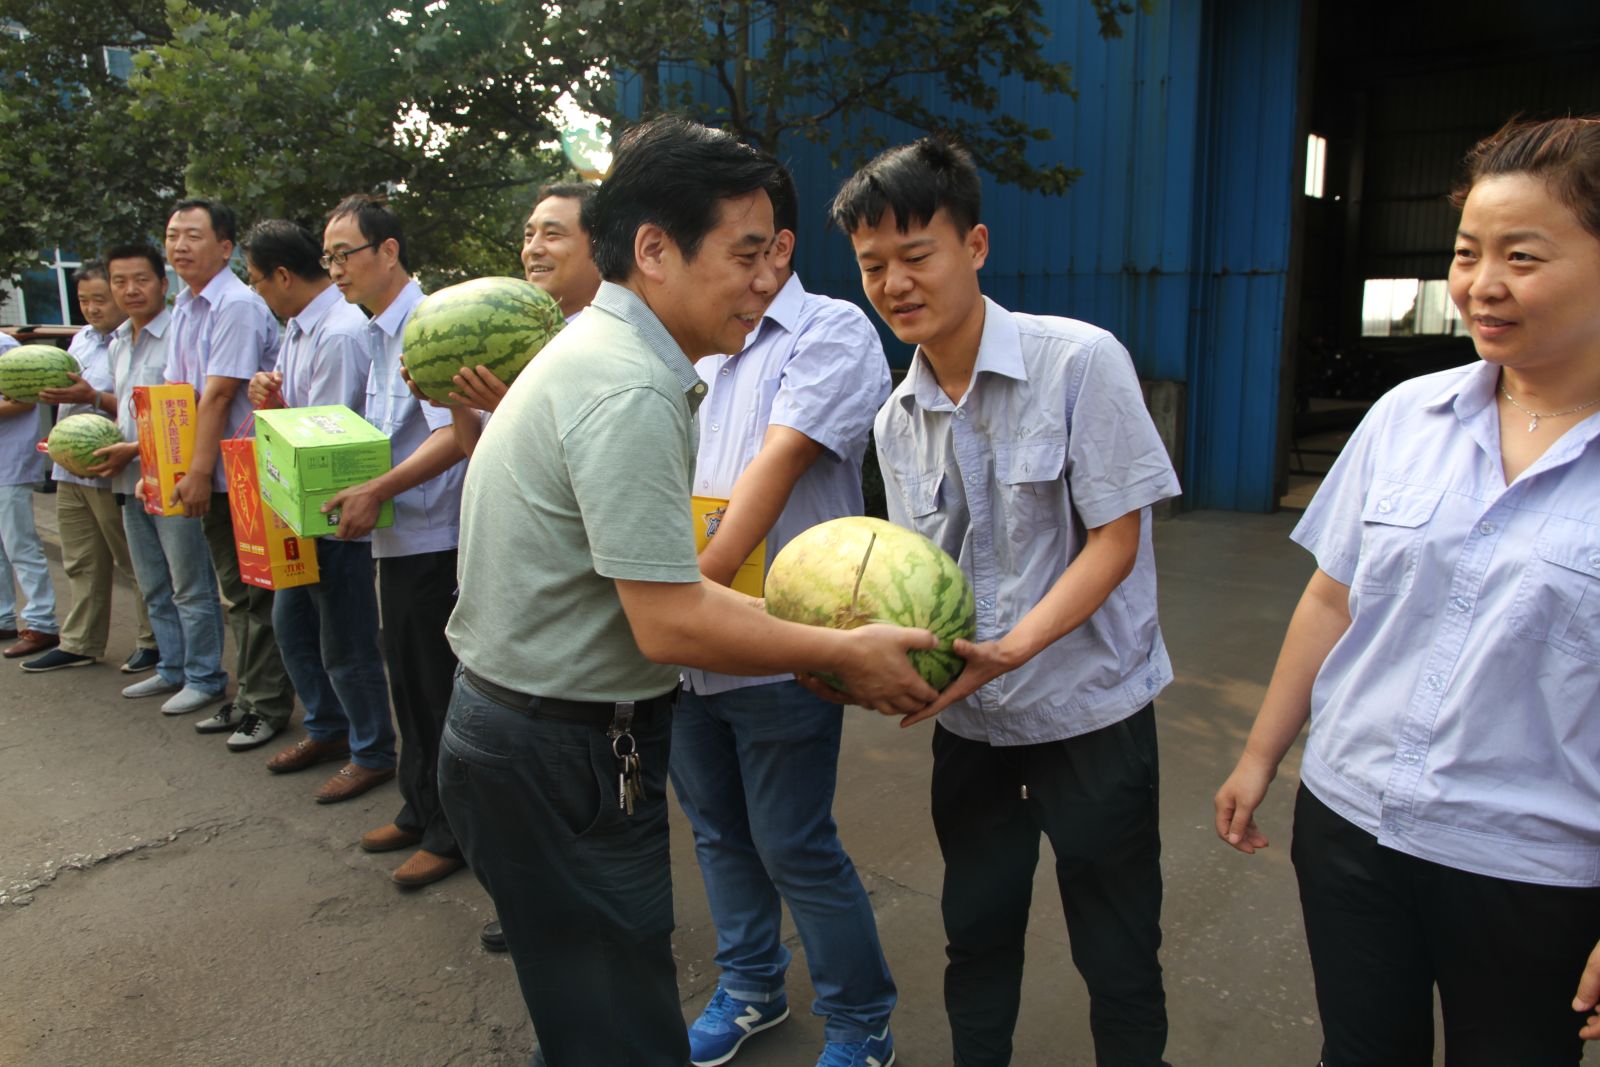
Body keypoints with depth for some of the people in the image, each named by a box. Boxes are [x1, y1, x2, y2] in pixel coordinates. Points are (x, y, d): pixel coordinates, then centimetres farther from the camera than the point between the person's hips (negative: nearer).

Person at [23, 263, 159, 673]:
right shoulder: (82, 338, 16)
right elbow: (70, 392, 23)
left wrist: (93, 397, -23)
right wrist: (52, 393, 2)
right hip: (70, 468, 9)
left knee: (136, 563, 2)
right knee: (81, 564, 15)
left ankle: (154, 641, 13)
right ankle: (78, 644, 24)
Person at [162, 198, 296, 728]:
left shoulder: (237, 306, -15)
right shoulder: (182, 307, 14)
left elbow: (217, 396, -18)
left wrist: (199, 473, -18)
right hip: (210, 479, 9)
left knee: (253, 595, -1)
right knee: (233, 593, 16)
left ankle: (268, 705, 11)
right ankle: (247, 697, 27)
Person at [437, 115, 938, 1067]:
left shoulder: (601, 351, 10)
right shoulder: (629, 390, -23)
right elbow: (670, 625, -24)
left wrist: (813, 633, 9)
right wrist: (845, 653, -12)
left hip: (528, 730, 10)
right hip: (560, 764, -10)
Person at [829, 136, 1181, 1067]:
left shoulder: (1080, 361, -16)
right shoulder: (897, 420, 2)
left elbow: (1115, 541, -16)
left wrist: (1009, 649, -29)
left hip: (1089, 708, -5)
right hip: (969, 718, 5)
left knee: (1117, 955, 10)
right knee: (977, 931, 20)